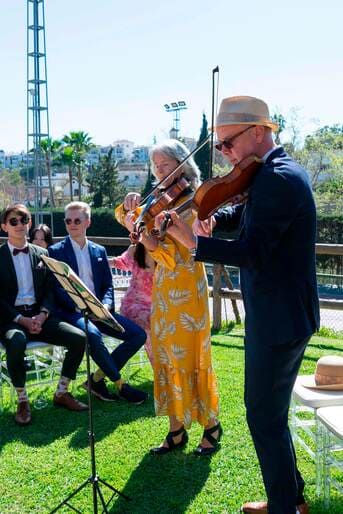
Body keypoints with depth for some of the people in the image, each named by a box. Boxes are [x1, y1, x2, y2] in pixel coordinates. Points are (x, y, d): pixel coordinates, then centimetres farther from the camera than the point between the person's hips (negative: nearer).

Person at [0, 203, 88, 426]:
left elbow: (50, 290, 9)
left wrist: (42, 315, -11)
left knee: (79, 338, -18)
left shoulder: (42, 254, 13)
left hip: (39, 316, 4)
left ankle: (61, 393, 2)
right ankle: (22, 400, -14)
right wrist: (22, 319, -16)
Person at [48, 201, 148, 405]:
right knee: (93, 334, -36)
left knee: (138, 334, -12)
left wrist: (105, 305, -9)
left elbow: (108, 285, 13)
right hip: (72, 312, -5)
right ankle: (120, 384, -17)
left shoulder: (99, 251, 15)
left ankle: (97, 378, -3)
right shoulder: (56, 251, 3)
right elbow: (57, 289, -5)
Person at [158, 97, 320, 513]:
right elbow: (245, 216, 21)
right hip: (281, 316, 11)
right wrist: (216, 217, 0)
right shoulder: (275, 173, 11)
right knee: (269, 412, 21)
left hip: (279, 321, -11)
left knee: (264, 418, 2)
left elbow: (253, 252, -28)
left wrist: (192, 241, -27)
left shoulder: (278, 178, -21)